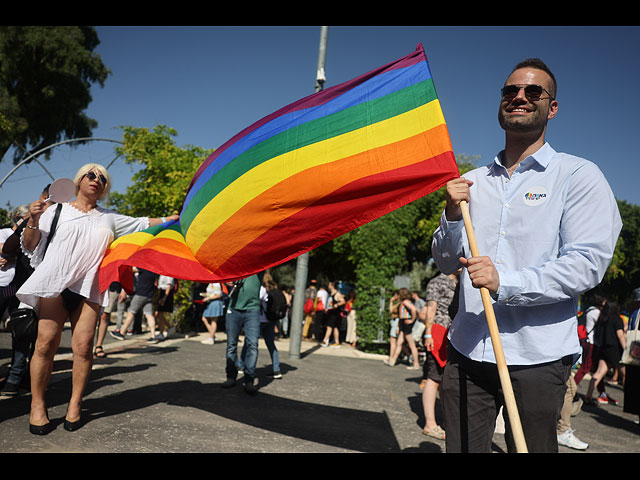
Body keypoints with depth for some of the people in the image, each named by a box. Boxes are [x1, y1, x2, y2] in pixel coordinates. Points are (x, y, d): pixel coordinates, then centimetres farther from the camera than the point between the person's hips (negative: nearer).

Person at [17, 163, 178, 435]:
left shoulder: (109, 219, 21)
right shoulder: (58, 211, 14)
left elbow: (144, 224, 22)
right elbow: (30, 245, 11)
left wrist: (174, 218, 14)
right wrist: (33, 220, -6)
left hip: (88, 288, 2)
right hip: (55, 282, -1)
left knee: (83, 345, -8)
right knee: (46, 343, -8)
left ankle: (75, 403, 7)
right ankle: (37, 404, 7)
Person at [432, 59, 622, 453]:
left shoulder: (579, 176, 0)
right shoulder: (472, 182, 12)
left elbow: (588, 264, -11)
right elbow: (446, 262, 12)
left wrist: (505, 282, -22)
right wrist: (453, 214, -6)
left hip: (537, 358, -3)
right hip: (467, 351, 4)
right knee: (461, 448, 9)